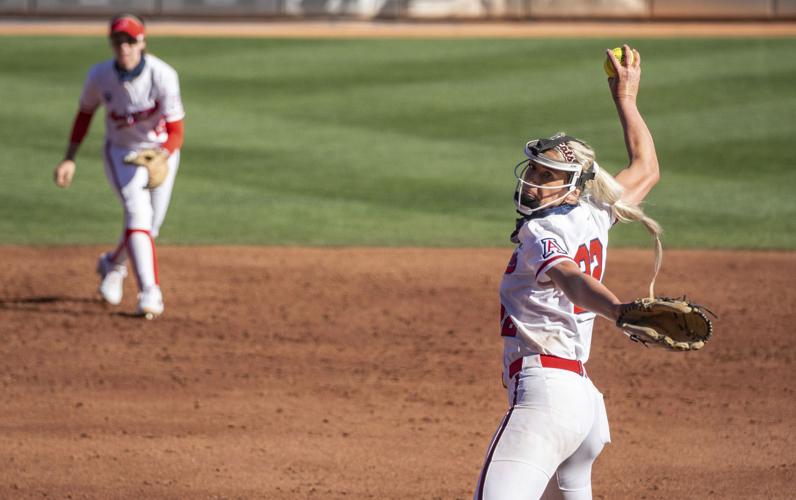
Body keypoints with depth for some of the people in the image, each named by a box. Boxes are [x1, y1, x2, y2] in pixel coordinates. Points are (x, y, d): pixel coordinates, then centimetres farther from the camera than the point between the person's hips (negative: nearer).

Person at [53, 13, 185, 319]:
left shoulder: (163, 76, -27)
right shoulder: (100, 76, -19)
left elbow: (176, 133, -26)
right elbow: (85, 112, 1)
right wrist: (69, 159, -3)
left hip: (162, 151, 0)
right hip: (122, 152, 0)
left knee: (149, 228, 8)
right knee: (137, 212, -23)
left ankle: (113, 264, 40)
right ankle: (149, 292, -26)